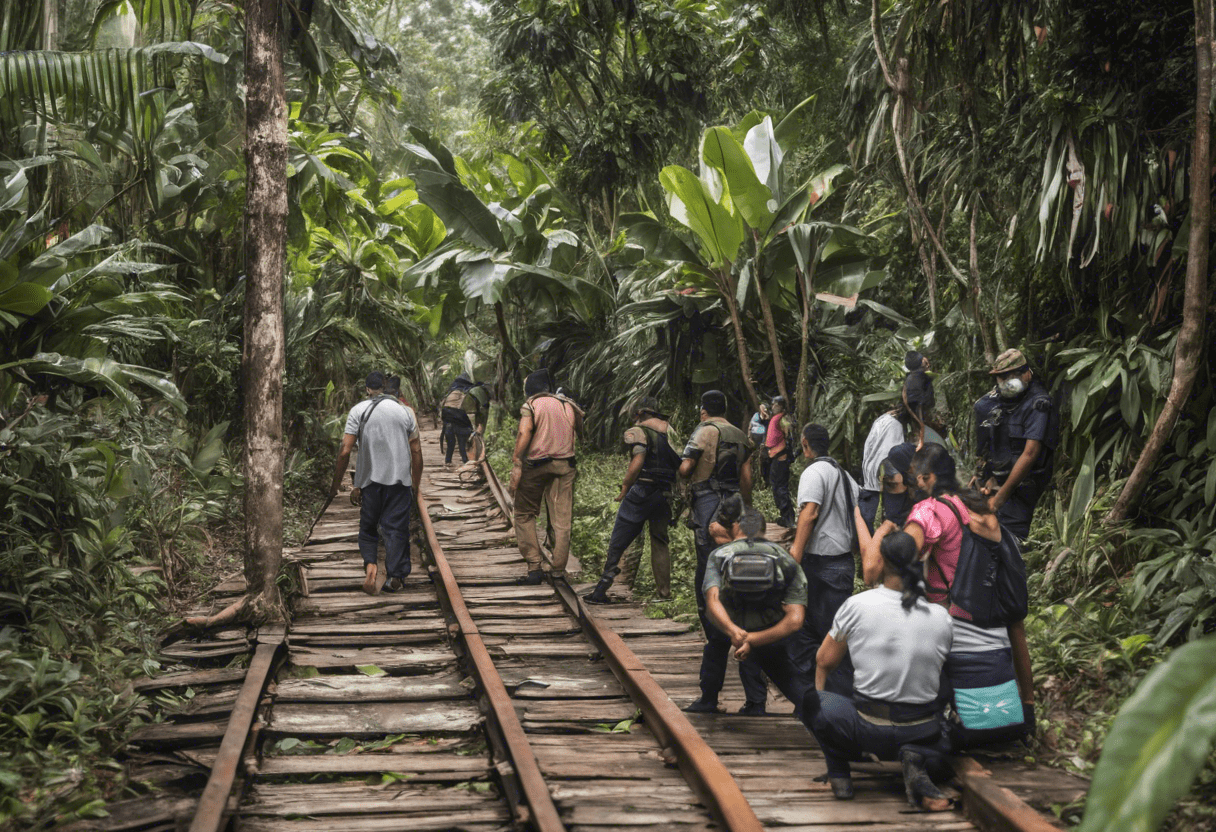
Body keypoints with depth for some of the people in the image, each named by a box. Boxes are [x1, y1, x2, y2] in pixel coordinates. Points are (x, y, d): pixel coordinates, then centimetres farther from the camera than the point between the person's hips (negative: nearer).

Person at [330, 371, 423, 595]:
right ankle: (396, 576, 3)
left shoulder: (358, 410, 0)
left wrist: (336, 483, 3)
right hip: (400, 478, 1)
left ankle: (370, 564, -9)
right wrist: (416, 484, 17)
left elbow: (345, 451, -6)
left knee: (368, 527, 11)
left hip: (370, 478, -1)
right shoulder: (405, 411, 6)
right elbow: (417, 452, 7)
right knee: (396, 528, 5)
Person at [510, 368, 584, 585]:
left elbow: (524, 433, -16)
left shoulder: (531, 405, -3)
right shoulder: (567, 406, 12)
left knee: (524, 515, 9)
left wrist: (516, 466, -18)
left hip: (536, 465, -4)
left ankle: (534, 566, 1)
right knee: (562, 518, 7)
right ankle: (558, 569, 6)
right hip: (564, 465, 4)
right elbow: (580, 434, 7)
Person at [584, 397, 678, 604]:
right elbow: (681, 466, 12)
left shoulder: (638, 431, -3)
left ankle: (601, 591, -2)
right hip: (665, 494, 5)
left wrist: (625, 487, -9)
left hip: (641, 491, -5)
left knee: (617, 543, 0)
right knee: (659, 542, 14)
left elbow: (638, 461, -17)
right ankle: (664, 592, 9)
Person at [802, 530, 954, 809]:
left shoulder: (857, 606, -9)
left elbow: (824, 662, 7)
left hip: (870, 732, -1)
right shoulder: (942, 618, -2)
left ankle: (839, 776, 8)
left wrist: (819, 693, 29)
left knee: (812, 700, 22)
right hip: (923, 734, 1)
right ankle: (918, 759, 2)